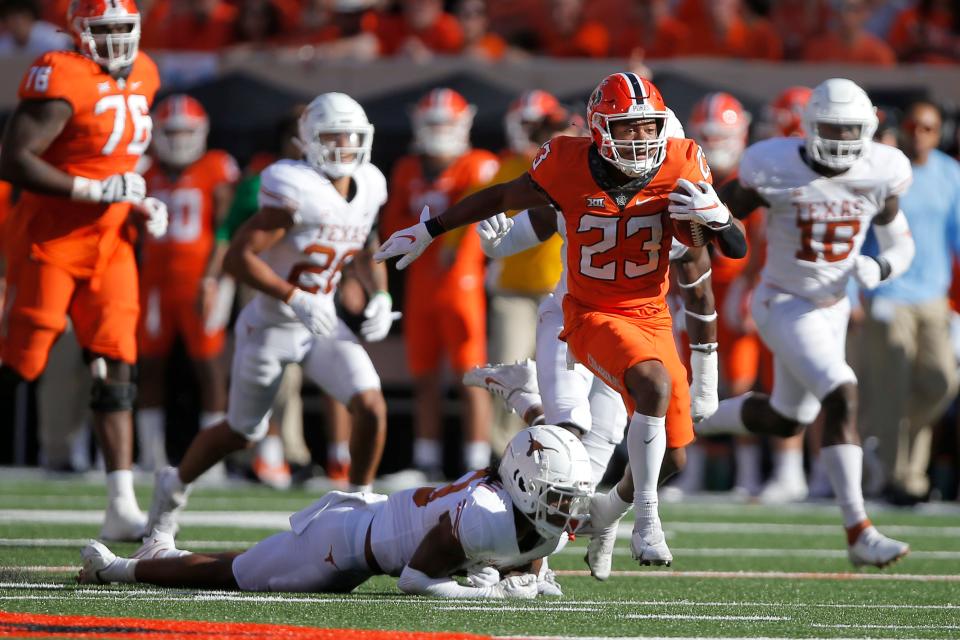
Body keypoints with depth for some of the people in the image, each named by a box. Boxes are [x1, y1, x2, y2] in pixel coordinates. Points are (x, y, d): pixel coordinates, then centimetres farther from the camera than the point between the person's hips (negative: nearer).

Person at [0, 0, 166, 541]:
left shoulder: (142, 77, 9)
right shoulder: (63, 79, -17)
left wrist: (140, 203, 9)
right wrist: (96, 190, -23)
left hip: (109, 247, 7)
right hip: (50, 241, -7)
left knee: (116, 369, 1)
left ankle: (122, 506, -1)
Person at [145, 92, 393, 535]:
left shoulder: (369, 188, -1)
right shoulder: (296, 191, -24)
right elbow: (238, 258, -26)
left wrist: (380, 297, 2)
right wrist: (297, 300, -29)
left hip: (322, 323, 5)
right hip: (271, 327, -5)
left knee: (371, 406, -15)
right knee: (243, 432, 11)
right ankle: (175, 484, 38)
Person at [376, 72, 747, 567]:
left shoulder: (679, 167, -10)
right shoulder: (569, 167, -14)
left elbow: (737, 250, -6)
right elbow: (501, 198, 4)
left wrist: (716, 218, -29)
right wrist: (429, 230, 13)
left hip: (652, 317, 4)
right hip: (592, 316, -4)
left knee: (669, 452, 2)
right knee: (655, 385, -32)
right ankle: (646, 522, -23)